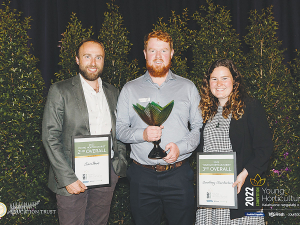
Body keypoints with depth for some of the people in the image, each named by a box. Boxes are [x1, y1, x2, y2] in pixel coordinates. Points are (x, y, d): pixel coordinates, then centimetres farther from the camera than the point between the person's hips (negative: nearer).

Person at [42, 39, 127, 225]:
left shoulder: (113, 93, 10)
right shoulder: (60, 91, -5)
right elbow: (50, 138, -9)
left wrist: (121, 161, 4)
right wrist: (67, 178, -15)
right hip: (73, 175, -4)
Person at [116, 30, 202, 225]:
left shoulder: (187, 87, 8)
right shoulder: (130, 89, 8)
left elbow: (199, 127, 6)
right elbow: (120, 129, 5)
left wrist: (181, 147, -11)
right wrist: (142, 134, -13)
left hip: (179, 174, 0)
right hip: (142, 176, 0)